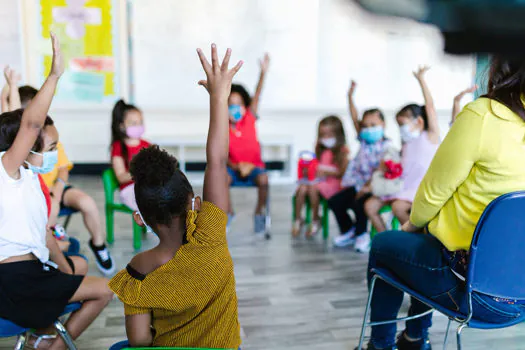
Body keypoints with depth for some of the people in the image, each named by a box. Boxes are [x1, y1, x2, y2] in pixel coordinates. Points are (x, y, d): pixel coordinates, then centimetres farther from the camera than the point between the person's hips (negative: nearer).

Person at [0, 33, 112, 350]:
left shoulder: (29, 177, 17)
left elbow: (44, 233, 16)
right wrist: (54, 76, -29)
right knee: (104, 290, -8)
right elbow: (30, 123, -28)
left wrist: (68, 275, 13)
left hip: (31, 270, 10)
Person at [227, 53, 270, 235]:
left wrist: (263, 72, -31)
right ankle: (229, 213, -6)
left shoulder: (249, 119, -4)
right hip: (234, 167, 0)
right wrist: (235, 166, -25)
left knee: (263, 179, -33)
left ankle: (259, 214, -7)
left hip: (254, 166, 0)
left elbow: (257, 96, -18)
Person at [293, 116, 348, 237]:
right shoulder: (320, 150, 17)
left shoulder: (342, 151, -2)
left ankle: (316, 220, -12)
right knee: (302, 188, -26)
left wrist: (326, 172, -20)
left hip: (333, 182, -5)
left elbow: (343, 172, -9)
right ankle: (298, 220, -12)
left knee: (312, 188, -32)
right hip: (317, 179, 5)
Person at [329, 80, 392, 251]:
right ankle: (348, 230, 17)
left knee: (359, 204, -30)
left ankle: (361, 234, -3)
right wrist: (350, 97, -1)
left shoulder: (386, 146, -8)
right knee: (334, 201, -2)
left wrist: (369, 186, -25)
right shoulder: (364, 141, 10)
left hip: (374, 187, -7)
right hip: (358, 184, 7)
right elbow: (355, 119, 5)